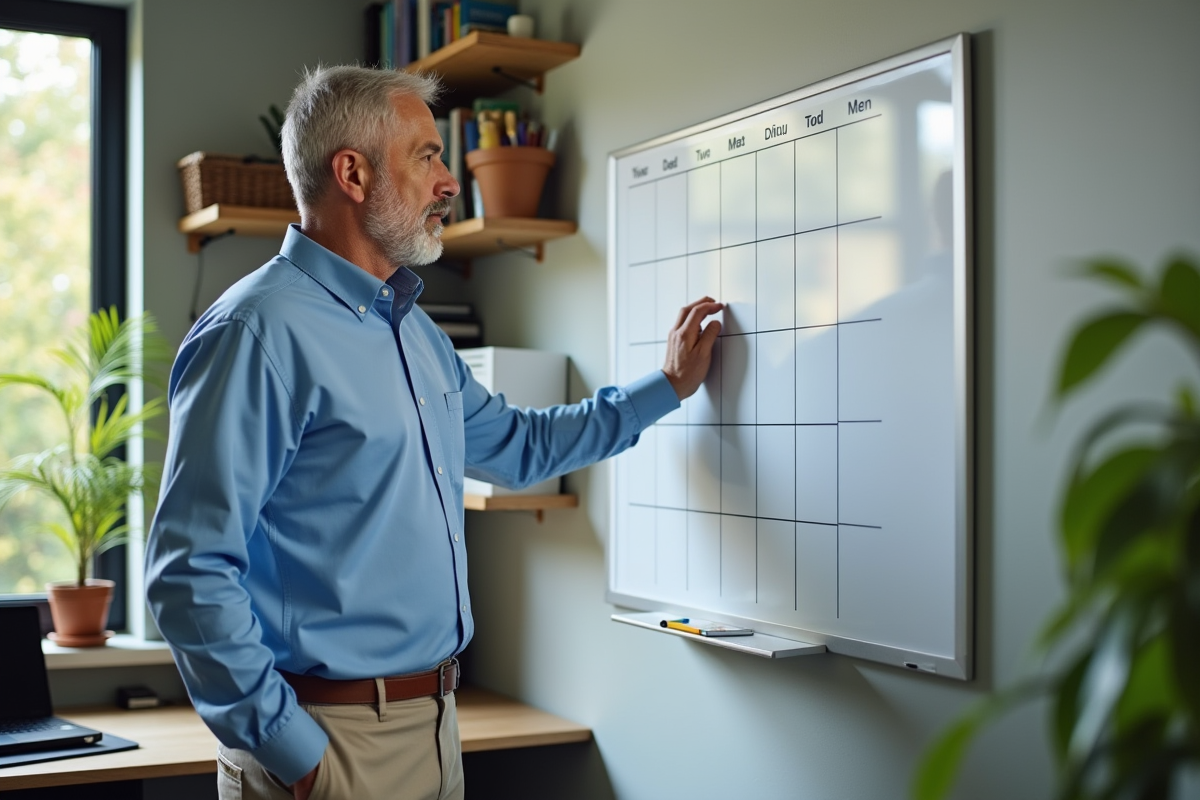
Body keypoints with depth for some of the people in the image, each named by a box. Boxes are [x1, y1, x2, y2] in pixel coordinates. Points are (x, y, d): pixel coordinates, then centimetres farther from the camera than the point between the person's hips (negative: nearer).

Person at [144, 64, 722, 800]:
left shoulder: (416, 332, 12)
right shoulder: (260, 331, -17)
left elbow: (516, 445, 27)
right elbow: (191, 572, -21)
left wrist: (667, 387, 28)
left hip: (435, 720, 9)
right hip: (333, 740, -9)